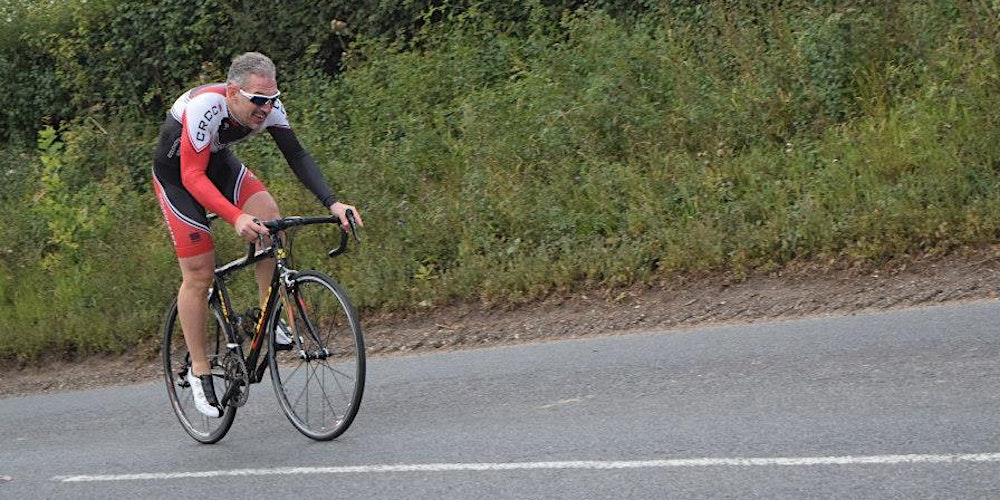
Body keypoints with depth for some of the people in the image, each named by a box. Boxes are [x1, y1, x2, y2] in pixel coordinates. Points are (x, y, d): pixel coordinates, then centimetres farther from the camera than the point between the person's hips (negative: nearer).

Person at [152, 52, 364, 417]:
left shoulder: (269, 107, -21)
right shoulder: (204, 107, -38)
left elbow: (297, 156, -17)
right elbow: (193, 176, -40)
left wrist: (332, 203, -30)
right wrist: (236, 217, -52)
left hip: (218, 162, 5)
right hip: (177, 173, -5)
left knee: (270, 221, -20)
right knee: (199, 273, -8)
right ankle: (199, 371, 4)